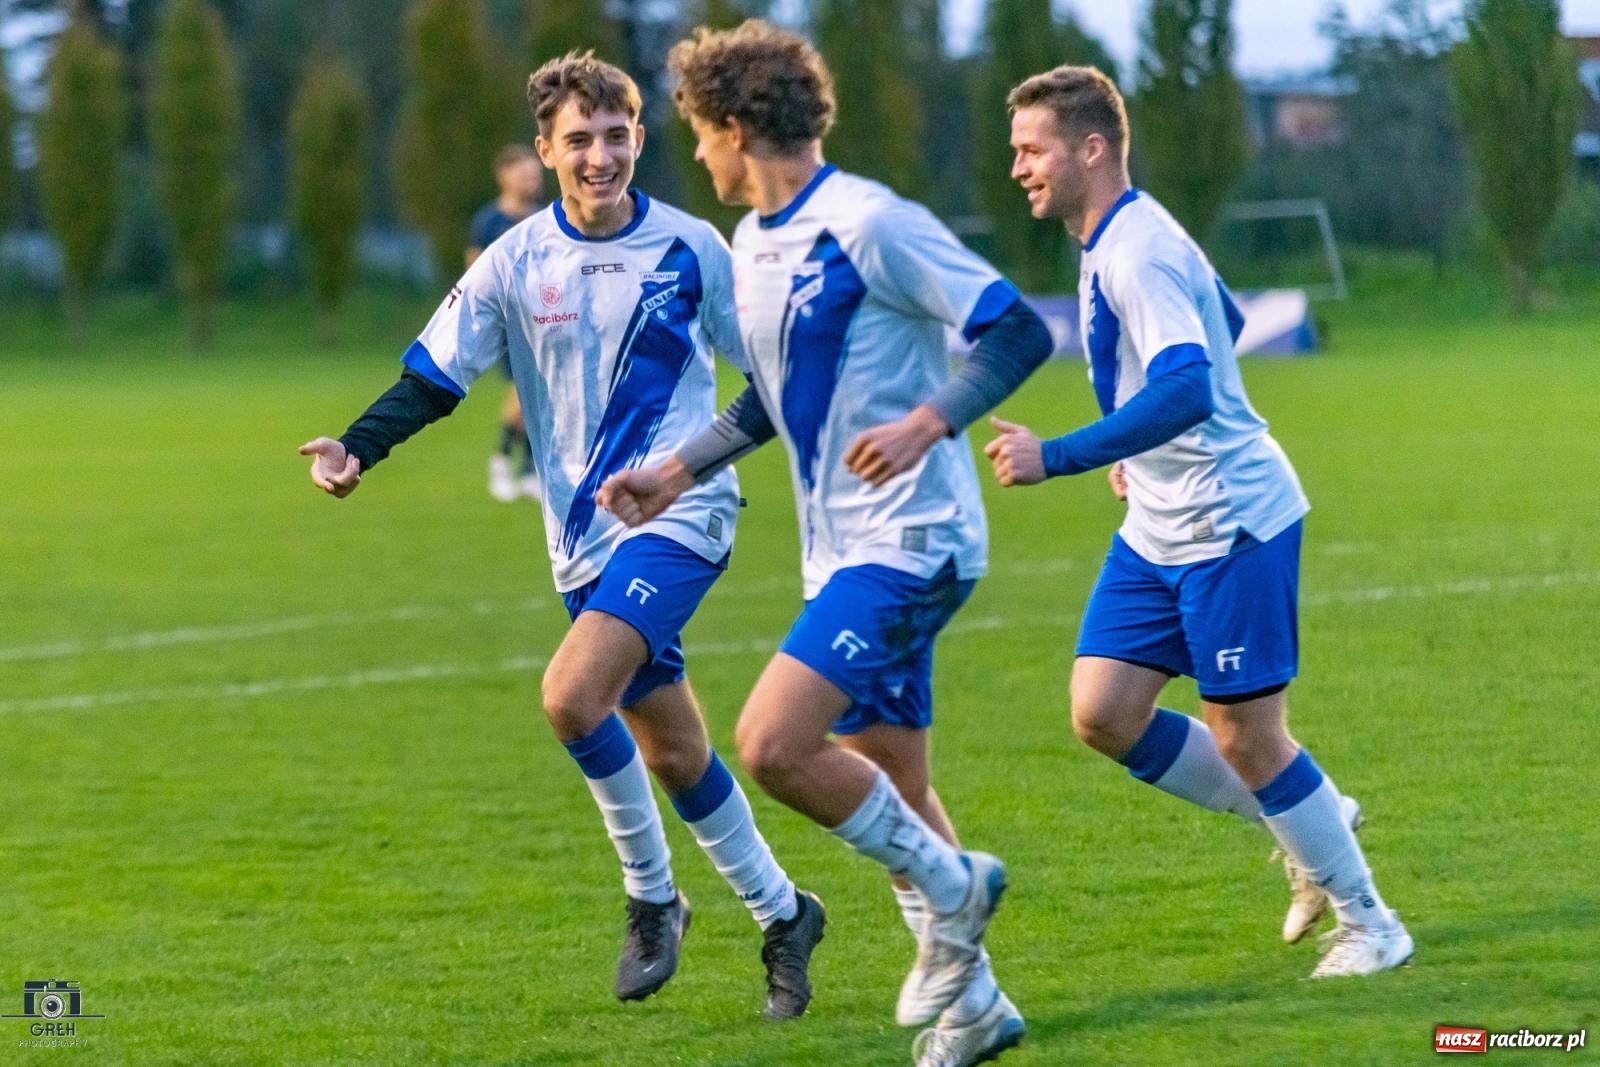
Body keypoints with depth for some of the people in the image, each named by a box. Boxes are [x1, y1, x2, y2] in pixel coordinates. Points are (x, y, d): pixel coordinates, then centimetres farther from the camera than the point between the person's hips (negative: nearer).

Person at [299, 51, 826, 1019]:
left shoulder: (692, 250, -2)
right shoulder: (515, 263, 1)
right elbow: (432, 379, 1)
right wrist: (357, 450, -15)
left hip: (678, 514, -4)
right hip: (584, 539, 4)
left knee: (573, 695, -23)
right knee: (672, 754, 9)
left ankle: (652, 896, -4)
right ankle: (781, 915, 26)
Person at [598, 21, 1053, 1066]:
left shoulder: (869, 224, -15)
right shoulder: (753, 243, 13)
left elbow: (1019, 333, -18)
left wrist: (928, 422, -29)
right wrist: (679, 471, 23)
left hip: (910, 539, -9)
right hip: (842, 549, 9)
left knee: (773, 745, -20)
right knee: (888, 787, 12)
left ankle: (949, 885, -3)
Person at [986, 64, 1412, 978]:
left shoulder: (1136, 252, -21)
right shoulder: (1120, 240, 10)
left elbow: (1186, 390, -34)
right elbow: (1226, 322, 27)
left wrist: (1058, 457, -38)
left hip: (1231, 523, -9)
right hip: (1158, 528, 10)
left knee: (1245, 736, -3)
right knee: (1104, 714, 3)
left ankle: (1369, 925, 13)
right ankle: (1316, 830, 19)